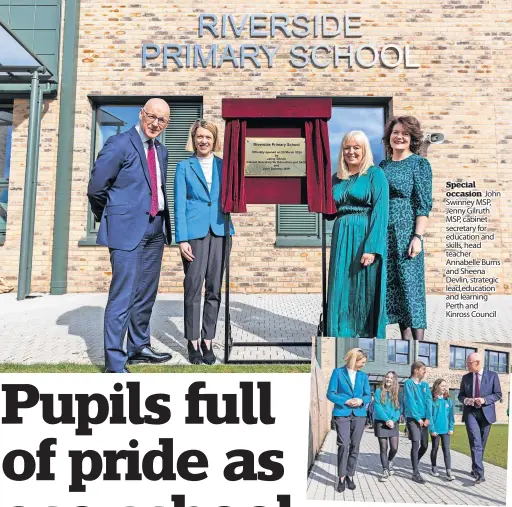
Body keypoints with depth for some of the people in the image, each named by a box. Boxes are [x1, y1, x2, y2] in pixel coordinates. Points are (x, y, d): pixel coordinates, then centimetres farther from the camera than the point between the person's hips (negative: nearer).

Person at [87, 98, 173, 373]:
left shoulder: (160, 150, 14)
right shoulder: (119, 144, -8)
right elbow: (96, 188, -7)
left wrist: (165, 224, 16)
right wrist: (112, 219, 6)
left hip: (155, 230, 8)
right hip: (128, 230, -7)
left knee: (146, 294, 15)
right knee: (123, 296, -8)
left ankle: (139, 347, 29)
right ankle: (114, 364, 0)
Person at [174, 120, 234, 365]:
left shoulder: (224, 166, 13)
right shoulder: (184, 166, 7)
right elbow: (179, 205, 1)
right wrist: (181, 239, -7)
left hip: (219, 230, 2)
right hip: (194, 231, -2)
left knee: (214, 289, 4)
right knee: (193, 287, -2)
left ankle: (207, 342, 14)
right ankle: (193, 343, 9)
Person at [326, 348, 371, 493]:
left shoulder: (363, 375, 10)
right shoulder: (338, 372, -1)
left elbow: (368, 395, 11)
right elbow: (330, 393, -4)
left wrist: (361, 401, -11)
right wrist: (346, 401, -15)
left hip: (359, 414, 4)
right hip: (342, 414, -4)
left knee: (354, 446, 6)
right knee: (343, 445, -10)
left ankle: (350, 476, 17)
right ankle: (342, 478, 1)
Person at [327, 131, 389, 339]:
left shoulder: (375, 174, -2)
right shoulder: (337, 178, 15)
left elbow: (380, 212, -12)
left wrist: (372, 247, -20)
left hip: (365, 237, -5)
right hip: (341, 240, 5)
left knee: (364, 291, 0)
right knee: (341, 290, 6)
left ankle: (367, 335, 11)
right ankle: (342, 334, 15)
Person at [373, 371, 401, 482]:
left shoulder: (397, 394, 6)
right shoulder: (379, 392, -2)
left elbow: (398, 409, 1)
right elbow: (377, 408, -9)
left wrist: (393, 420, -15)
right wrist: (387, 420, -18)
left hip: (393, 423, 2)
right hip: (381, 423, -2)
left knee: (394, 448, -1)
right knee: (383, 448, -1)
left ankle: (389, 462, 30)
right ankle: (385, 471, 8)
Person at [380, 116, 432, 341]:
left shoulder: (419, 163, 0)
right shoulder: (383, 164, 14)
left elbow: (424, 204, -7)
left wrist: (418, 236, -15)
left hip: (406, 231, -5)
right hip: (384, 233, 6)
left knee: (410, 283, -4)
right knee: (392, 286, 7)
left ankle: (419, 341, 3)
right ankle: (405, 339, 17)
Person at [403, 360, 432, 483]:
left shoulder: (425, 384, 12)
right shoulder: (408, 383, -5)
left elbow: (428, 401, 4)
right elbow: (410, 402, -11)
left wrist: (428, 418, -7)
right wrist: (418, 418, -13)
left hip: (424, 419, 6)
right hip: (413, 418, -6)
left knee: (424, 445, 9)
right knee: (416, 444, -12)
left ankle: (415, 462, 34)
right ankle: (416, 473, -5)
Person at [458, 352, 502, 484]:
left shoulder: (492, 375, 0)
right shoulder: (466, 378, 7)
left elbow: (498, 394, -1)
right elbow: (460, 395, 13)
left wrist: (484, 400, -17)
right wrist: (465, 400, -11)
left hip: (486, 413, 0)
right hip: (471, 413, 0)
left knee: (481, 444, 12)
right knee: (476, 443, -14)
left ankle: (475, 468, 30)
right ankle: (479, 473, -17)